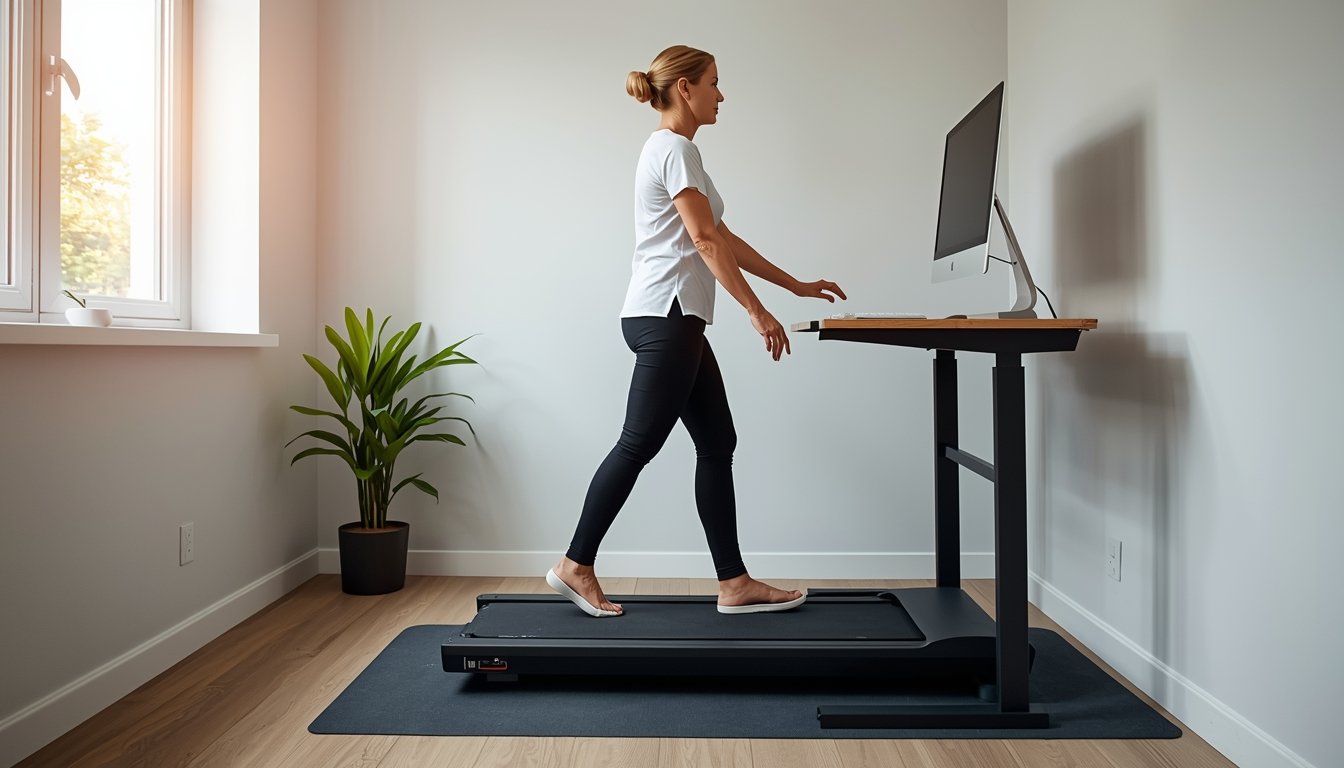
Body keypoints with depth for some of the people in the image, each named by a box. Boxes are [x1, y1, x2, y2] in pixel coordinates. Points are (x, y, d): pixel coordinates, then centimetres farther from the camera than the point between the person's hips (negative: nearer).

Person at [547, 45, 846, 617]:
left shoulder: (671, 149, 22)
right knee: (638, 444, -5)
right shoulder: (676, 148, -9)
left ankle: (734, 583, 11)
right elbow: (706, 241, -17)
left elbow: (724, 239, 22)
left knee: (717, 445, 7)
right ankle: (576, 566, 7)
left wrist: (797, 285, 22)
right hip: (665, 317, -10)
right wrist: (757, 311, -18)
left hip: (674, 321, 10)